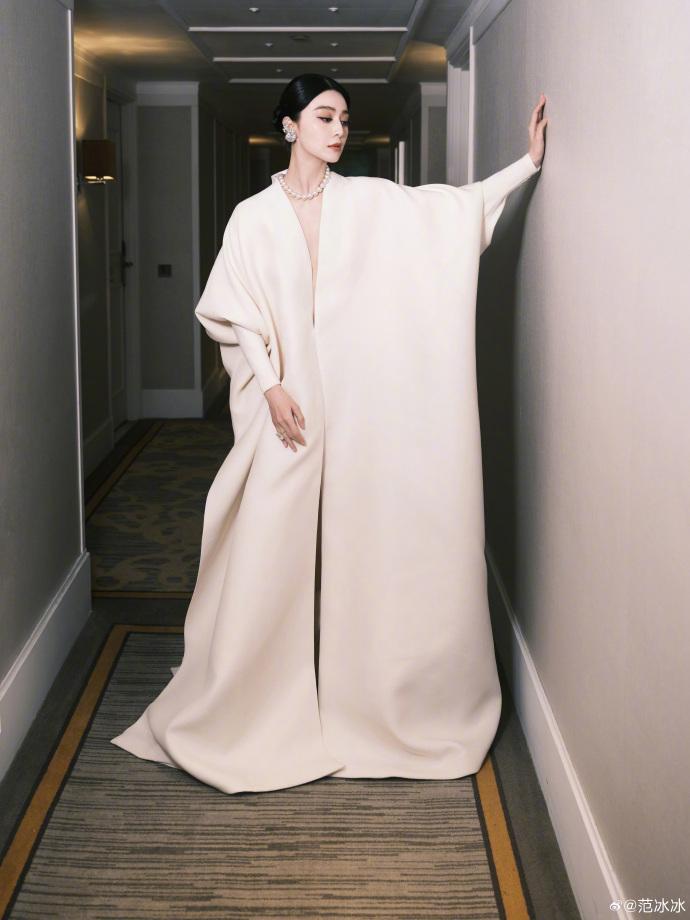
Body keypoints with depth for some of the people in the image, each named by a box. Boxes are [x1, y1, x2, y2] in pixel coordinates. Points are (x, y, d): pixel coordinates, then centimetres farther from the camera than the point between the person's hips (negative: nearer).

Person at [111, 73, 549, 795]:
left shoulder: (372, 202, 6)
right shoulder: (254, 217, 3)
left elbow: (457, 205, 0)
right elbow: (231, 314, 1)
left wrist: (527, 162, -9)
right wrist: (270, 384, -10)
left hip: (361, 408, 1)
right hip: (288, 402, -1)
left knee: (363, 549, 4)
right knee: (273, 551, 0)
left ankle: (360, 698, 19)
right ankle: (244, 708, 14)